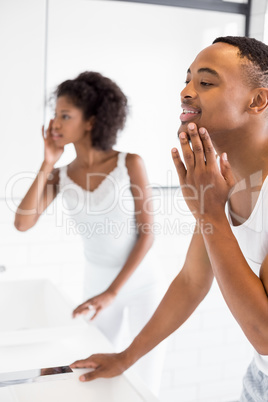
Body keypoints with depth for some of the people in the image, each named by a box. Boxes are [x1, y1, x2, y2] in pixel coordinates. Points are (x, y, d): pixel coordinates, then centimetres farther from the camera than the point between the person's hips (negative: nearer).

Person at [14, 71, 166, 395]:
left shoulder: (129, 164, -13)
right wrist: (47, 165, -16)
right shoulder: (60, 176, -4)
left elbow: (147, 234, -14)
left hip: (143, 284, -2)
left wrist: (112, 293, -18)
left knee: (144, 384, 10)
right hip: (96, 285, 3)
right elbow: (23, 223, -17)